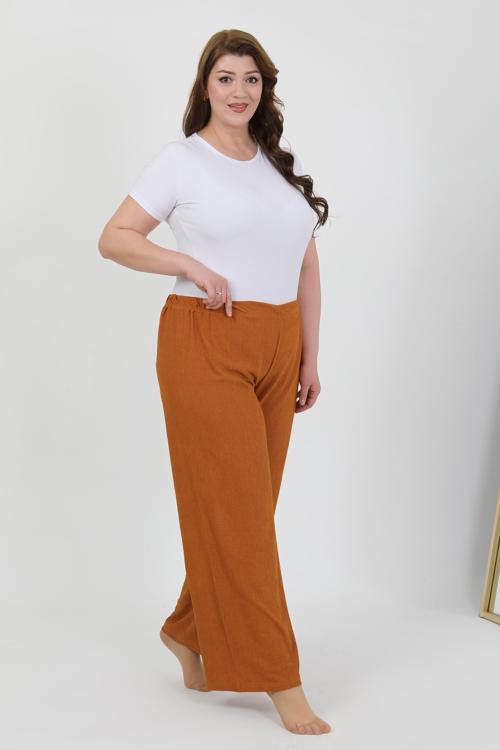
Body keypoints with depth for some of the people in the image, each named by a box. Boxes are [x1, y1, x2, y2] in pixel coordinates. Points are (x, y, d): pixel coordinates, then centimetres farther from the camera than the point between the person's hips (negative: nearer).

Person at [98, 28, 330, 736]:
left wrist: (310, 358, 10)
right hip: (205, 344, -5)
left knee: (249, 507, 9)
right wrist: (194, 266, -13)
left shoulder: (287, 165, 14)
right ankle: (278, 678, 3)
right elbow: (113, 238, -1)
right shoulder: (182, 160, 0)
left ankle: (191, 632, 30)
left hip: (277, 351, 6)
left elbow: (307, 268, 15)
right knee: (232, 510, -4)